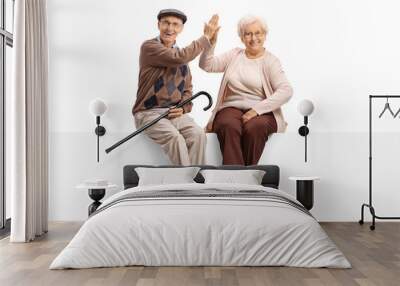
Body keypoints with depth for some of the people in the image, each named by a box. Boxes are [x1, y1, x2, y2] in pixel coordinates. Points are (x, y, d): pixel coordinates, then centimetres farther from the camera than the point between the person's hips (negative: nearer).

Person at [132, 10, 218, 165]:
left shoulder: (182, 56, 16)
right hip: (149, 112, -5)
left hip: (174, 113, 5)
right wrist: (206, 37, -11)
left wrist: (183, 108, -4)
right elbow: (179, 58, -22)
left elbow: (187, 89, 18)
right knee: (175, 137, -31)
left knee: (198, 134, -23)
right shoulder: (149, 47, -6)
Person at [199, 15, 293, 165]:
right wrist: (210, 42, -13)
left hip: (261, 113, -2)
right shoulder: (234, 55, 17)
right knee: (229, 126, -32)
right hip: (231, 108, 2)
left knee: (254, 128, -35)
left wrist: (257, 109, -19)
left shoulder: (270, 61, 7)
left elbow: (286, 91, -7)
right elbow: (207, 65, 5)